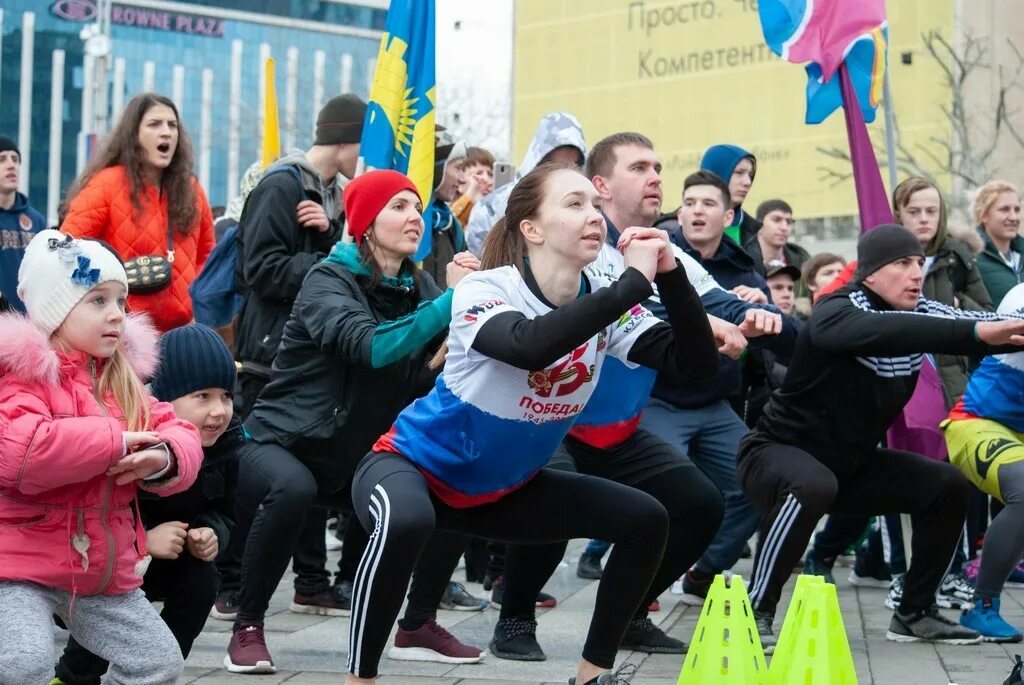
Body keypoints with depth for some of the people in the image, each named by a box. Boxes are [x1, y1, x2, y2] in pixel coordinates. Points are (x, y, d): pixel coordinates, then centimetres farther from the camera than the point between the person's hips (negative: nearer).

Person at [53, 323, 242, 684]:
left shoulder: (223, 446, -14)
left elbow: (223, 514, -2)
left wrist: (211, 534, -26)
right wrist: (143, 540, -40)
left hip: (159, 566, 6)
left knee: (201, 579, -18)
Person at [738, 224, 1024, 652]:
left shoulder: (923, 314, -2)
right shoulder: (837, 314, -24)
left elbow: (988, 325, -16)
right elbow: (883, 331, -46)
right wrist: (977, 332, -58)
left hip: (849, 463, 8)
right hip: (780, 452, -8)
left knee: (947, 485, 0)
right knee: (813, 486, -38)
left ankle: (914, 613, 12)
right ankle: (756, 612, -27)